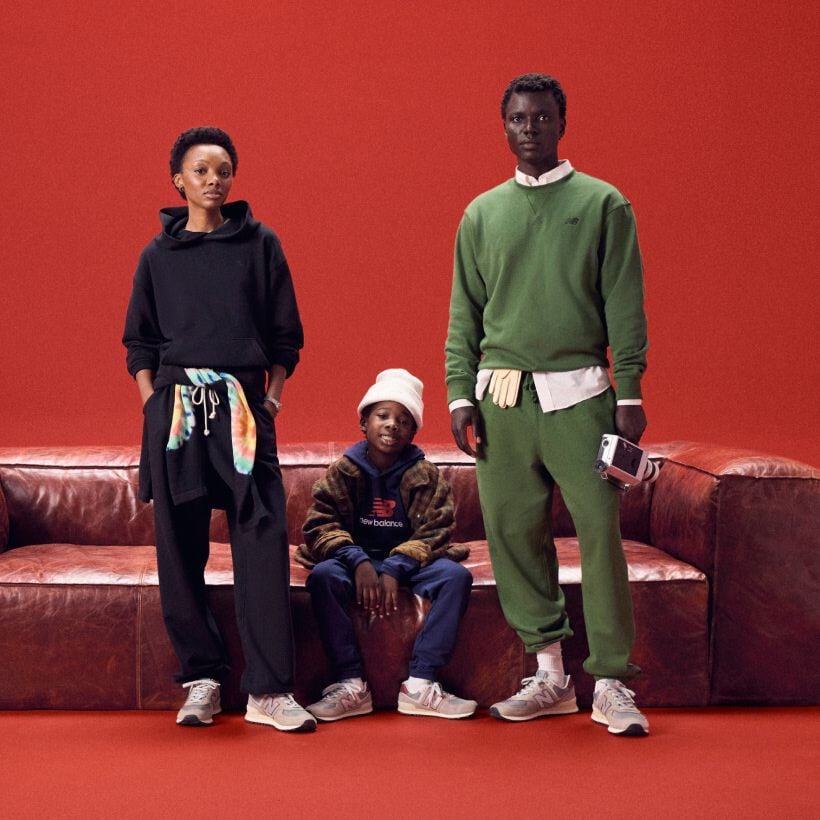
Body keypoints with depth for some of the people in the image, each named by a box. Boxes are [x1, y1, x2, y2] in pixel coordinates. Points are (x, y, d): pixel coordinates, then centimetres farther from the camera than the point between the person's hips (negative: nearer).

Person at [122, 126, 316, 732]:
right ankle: (201, 677, 11)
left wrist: (273, 396, 0)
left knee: (263, 542, -9)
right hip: (176, 408, 1)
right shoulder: (158, 255, 12)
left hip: (243, 407, -1)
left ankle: (269, 690, -9)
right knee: (179, 546, 1)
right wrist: (152, 402, 2)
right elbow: (139, 343, 14)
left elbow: (285, 336, 10)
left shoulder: (261, 245, 9)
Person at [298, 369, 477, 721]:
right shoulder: (343, 470, -2)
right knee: (323, 575, -31)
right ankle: (351, 683, -28)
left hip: (409, 562, 1)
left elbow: (433, 532, -7)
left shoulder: (425, 475, 0)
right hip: (356, 559, -1)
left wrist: (395, 569, -23)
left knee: (456, 575, -26)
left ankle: (420, 684, -27)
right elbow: (320, 525, -8)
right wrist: (358, 562, -25)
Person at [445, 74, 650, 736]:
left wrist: (630, 391, -5)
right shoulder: (482, 214, 14)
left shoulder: (603, 205, 6)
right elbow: (464, 314, 14)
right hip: (501, 395, 3)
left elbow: (625, 304, 2)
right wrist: (460, 393, 4)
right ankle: (550, 675, 13)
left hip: (577, 394, -3)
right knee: (513, 531, 2)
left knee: (600, 529, -8)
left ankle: (612, 684, -1)